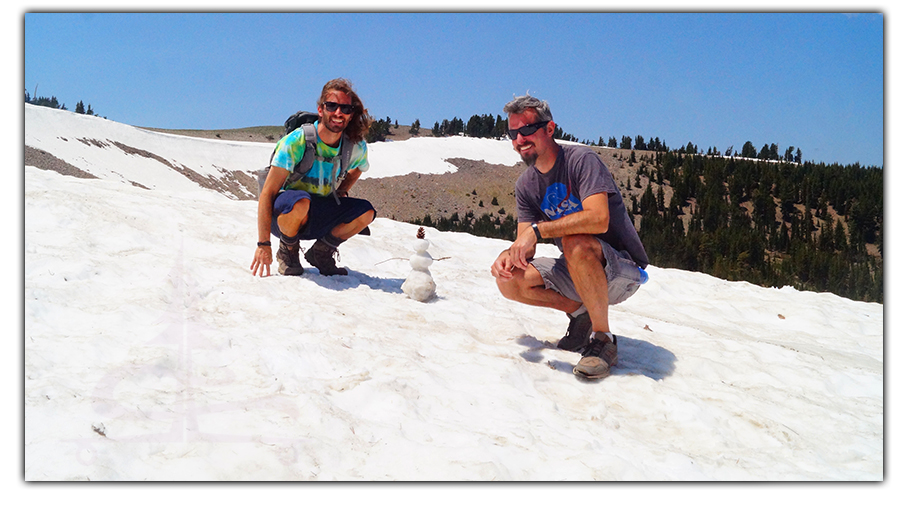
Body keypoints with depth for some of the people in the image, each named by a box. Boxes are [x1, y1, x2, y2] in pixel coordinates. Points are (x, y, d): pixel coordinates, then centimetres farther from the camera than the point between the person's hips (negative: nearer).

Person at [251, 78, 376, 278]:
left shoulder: (356, 147, -8)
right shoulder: (296, 142, -22)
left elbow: (356, 169, 21)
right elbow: (267, 193, -23)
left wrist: (341, 192, 2)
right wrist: (263, 244, -27)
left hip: (317, 218, 5)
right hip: (282, 214, -4)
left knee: (366, 212, -18)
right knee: (300, 201, -38)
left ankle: (320, 253, 4)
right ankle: (287, 252, -7)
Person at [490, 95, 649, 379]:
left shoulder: (581, 159, -17)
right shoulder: (525, 185, 3)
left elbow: (598, 219, -33)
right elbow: (525, 243, -1)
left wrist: (538, 228, -33)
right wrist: (508, 255, -24)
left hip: (622, 270, -6)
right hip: (577, 273, 7)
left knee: (575, 241, -38)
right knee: (509, 281, -11)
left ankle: (603, 339, -21)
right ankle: (580, 313, 6)